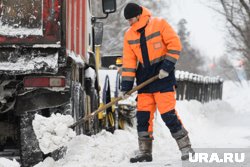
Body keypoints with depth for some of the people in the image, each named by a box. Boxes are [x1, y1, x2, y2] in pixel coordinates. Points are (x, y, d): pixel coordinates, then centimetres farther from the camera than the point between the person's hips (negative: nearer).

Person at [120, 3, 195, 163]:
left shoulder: (159, 24, -7)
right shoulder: (129, 35, 8)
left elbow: (175, 44, -9)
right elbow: (129, 61, 8)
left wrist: (167, 67, -16)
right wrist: (126, 85, 1)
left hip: (163, 76, -6)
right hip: (144, 78, 6)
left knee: (168, 113, -12)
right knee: (143, 115, 2)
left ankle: (186, 148, -4)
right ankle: (145, 151, 10)